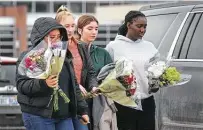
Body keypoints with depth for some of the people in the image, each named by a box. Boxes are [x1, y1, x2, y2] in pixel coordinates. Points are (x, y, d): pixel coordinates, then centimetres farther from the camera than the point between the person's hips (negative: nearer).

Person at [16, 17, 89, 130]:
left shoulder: (64, 56, 18)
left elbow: (74, 86, 24)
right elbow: (22, 85, -13)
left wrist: (82, 109, 19)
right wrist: (43, 84, -29)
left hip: (64, 116, 6)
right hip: (38, 116, -6)